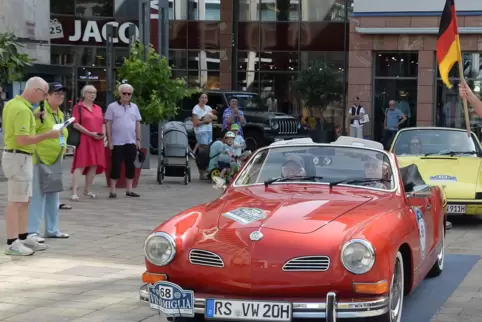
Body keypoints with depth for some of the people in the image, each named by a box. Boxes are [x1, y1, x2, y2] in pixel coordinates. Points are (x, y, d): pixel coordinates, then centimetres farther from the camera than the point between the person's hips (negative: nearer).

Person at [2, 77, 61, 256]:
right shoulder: (22, 109, -21)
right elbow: (22, 140, -26)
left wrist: (33, 117, 13)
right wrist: (47, 135, -19)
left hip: (19, 156, 10)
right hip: (19, 158, -10)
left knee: (25, 200, 16)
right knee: (16, 201, -7)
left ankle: (23, 238, 22)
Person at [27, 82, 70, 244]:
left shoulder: (60, 114, 13)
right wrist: (36, 155, -22)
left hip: (55, 161, 9)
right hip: (40, 160, -9)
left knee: (53, 196, 14)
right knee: (38, 196, -8)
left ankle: (52, 229, 24)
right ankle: (32, 231, -4)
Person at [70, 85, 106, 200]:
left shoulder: (98, 108, 18)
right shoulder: (78, 107, -1)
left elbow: (103, 123, 22)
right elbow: (76, 124, -10)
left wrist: (103, 133, 1)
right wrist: (91, 133, -16)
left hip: (97, 141, 6)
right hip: (84, 140, -6)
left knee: (94, 166, 6)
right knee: (80, 166, -10)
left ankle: (87, 190, 19)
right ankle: (74, 192, -13)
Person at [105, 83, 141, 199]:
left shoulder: (134, 107, 10)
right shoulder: (112, 107, -2)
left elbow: (138, 124, 13)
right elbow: (108, 124, -3)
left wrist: (138, 140, 7)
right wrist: (110, 141, -7)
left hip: (131, 142, 4)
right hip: (117, 142, -4)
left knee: (130, 166, 6)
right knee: (116, 166, -3)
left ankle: (129, 190, 13)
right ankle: (112, 191, 2)